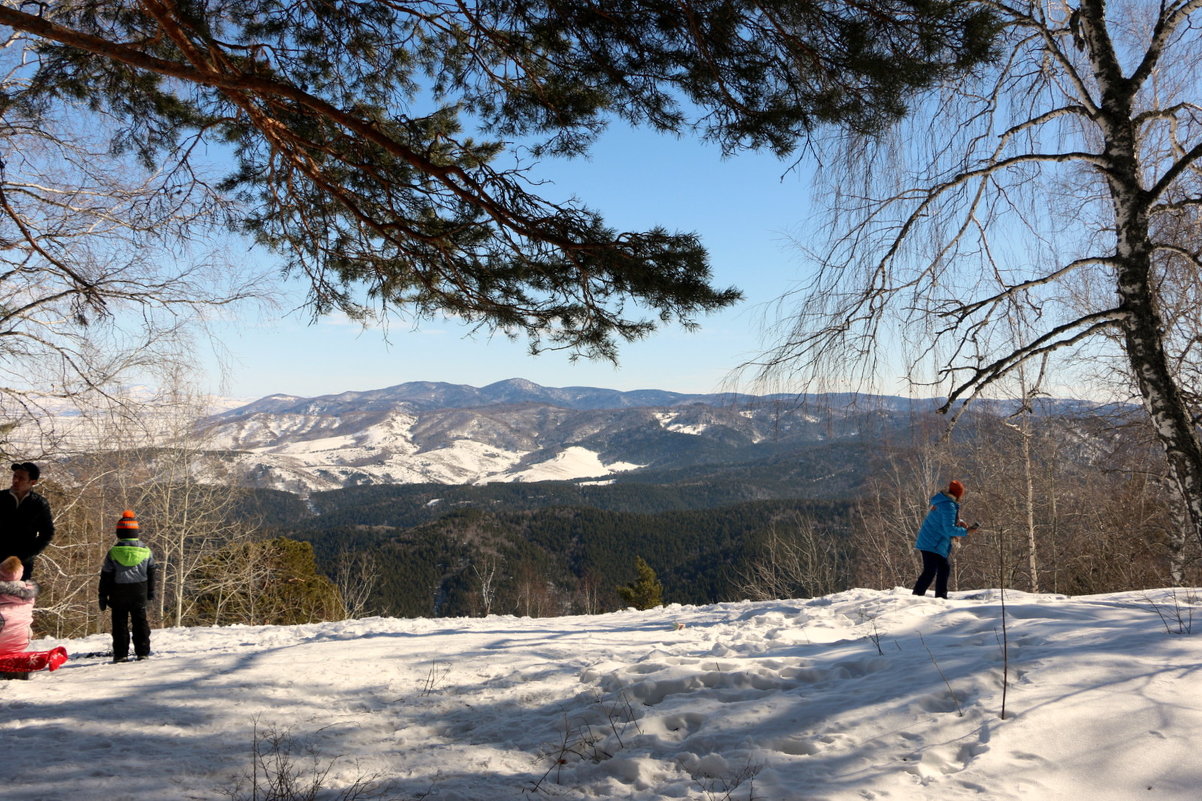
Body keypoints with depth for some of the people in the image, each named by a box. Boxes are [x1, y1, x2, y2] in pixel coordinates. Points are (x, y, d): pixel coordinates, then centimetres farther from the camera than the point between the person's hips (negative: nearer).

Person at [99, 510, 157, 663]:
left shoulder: (113, 553, -8)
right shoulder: (146, 551, -1)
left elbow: (106, 577, -5)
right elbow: (151, 573, 6)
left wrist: (103, 597, 3)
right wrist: (151, 593, 15)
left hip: (118, 593, -2)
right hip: (140, 592, 2)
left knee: (119, 623, 5)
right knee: (140, 622, 9)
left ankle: (120, 653, 3)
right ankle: (143, 652, 7)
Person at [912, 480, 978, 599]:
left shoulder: (942, 502, 12)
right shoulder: (949, 506, -19)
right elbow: (949, 529, -22)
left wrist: (958, 522, 12)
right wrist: (966, 531, -13)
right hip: (932, 544, -11)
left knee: (944, 567, 16)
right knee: (930, 571, -12)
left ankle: (941, 596, 22)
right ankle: (916, 596, -13)